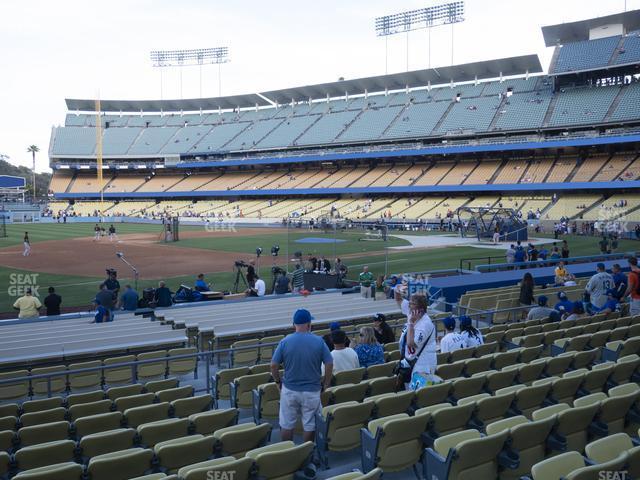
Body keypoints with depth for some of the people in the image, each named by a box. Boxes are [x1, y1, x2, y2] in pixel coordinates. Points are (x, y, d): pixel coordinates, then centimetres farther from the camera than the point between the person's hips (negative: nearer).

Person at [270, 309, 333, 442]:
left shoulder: (285, 341, -8)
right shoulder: (318, 341, -9)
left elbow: (274, 365, -5)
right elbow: (329, 364, -6)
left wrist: (278, 382, 10)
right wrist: (326, 383, 6)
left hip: (289, 390, 1)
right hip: (312, 391, -1)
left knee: (286, 425, 13)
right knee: (309, 425, 12)